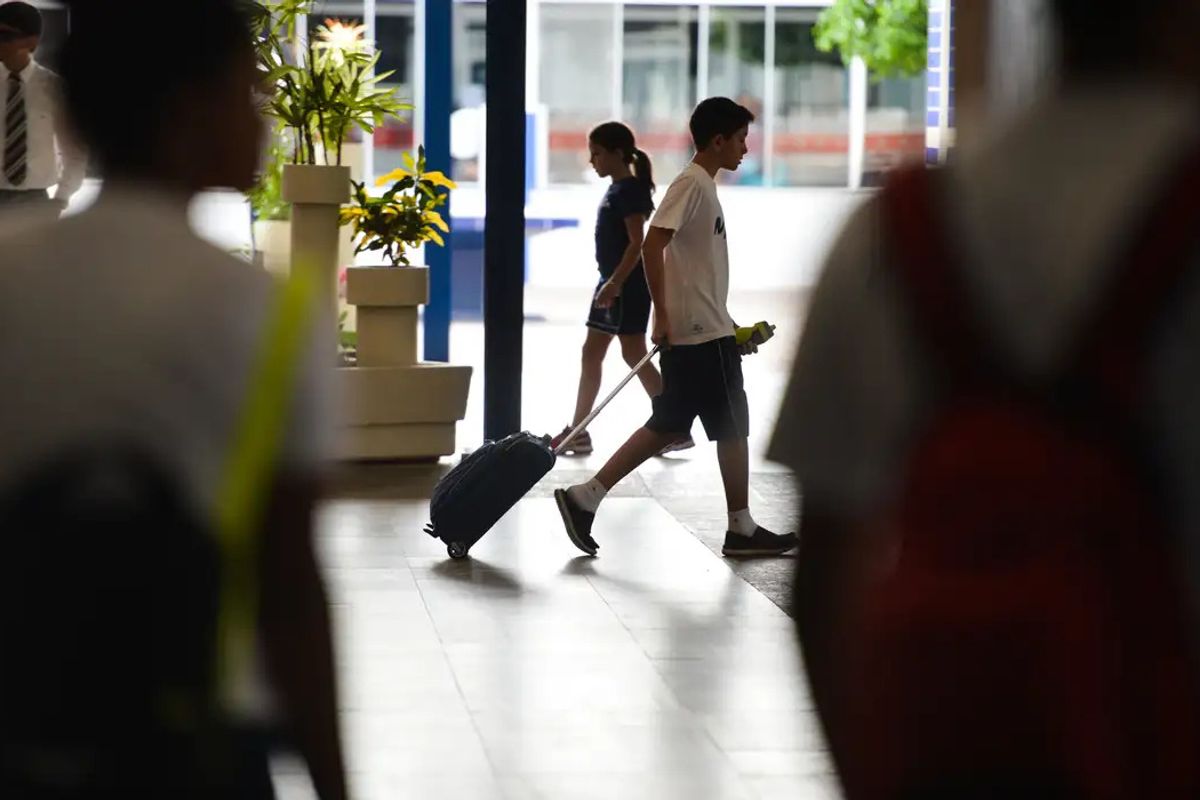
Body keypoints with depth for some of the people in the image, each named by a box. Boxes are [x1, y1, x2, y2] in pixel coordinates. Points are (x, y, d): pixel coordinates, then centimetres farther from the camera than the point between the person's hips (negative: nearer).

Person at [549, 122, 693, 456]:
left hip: (627, 284, -10)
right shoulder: (617, 189, 13)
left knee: (634, 355, -7)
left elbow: (637, 243, -21)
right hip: (613, 283, 10)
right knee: (591, 354, 11)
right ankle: (577, 433, 15)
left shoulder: (630, 190, -15)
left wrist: (614, 284, -25)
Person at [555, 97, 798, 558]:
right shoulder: (691, 184, -13)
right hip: (702, 335, -10)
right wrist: (663, 314, -22)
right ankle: (741, 529, 9)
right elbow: (653, 246, -23)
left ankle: (585, 498, 7)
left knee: (666, 427, 9)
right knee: (733, 427, 0)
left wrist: (729, 324, 26)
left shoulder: (703, 187, 18)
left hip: (692, 333, 10)